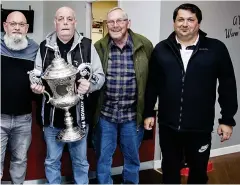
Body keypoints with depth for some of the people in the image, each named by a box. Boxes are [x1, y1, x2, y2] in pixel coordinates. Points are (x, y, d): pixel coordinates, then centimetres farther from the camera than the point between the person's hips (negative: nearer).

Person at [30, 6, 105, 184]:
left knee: (80, 161, 16)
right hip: (52, 116, 1)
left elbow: (100, 75, 1)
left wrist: (89, 84, -21)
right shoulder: (45, 47, 2)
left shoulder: (87, 45, -3)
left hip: (79, 115, -1)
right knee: (52, 161, 16)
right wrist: (36, 85, -12)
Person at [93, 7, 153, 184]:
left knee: (132, 157, 17)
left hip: (132, 114, 0)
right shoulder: (99, 47, -3)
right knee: (103, 158, 12)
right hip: (105, 113, 0)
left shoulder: (144, 45, -5)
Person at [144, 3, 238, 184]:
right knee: (170, 169, 18)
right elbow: (152, 84, 7)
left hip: (200, 127, -1)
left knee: (199, 170, 17)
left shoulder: (216, 49, -4)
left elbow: (228, 85, -1)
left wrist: (227, 119, -2)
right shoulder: (161, 49, 2)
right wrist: (148, 113, 7)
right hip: (168, 125, 2)